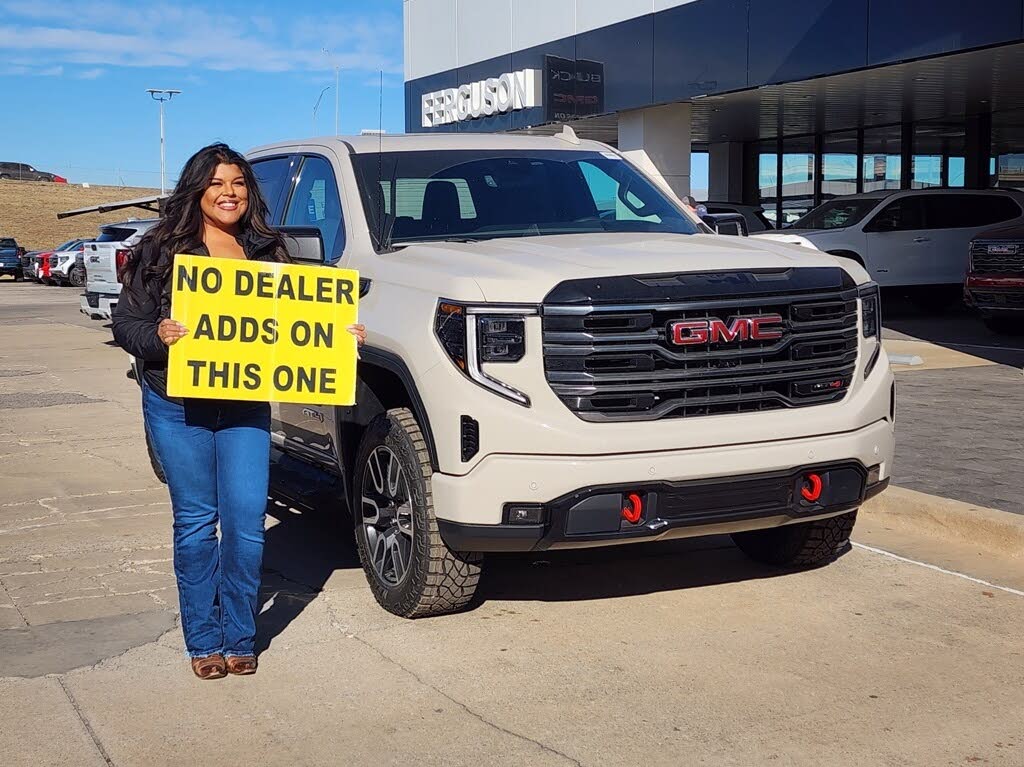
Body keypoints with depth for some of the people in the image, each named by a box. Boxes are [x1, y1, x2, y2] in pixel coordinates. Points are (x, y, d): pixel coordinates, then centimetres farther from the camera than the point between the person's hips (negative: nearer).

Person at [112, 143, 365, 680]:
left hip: (246, 407, 2)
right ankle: (203, 640, 18)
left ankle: (239, 637, 14)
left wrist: (343, 335, -3)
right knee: (196, 521, 5)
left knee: (246, 520, -3)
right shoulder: (162, 250, 0)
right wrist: (157, 336, -22)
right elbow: (125, 322, -1)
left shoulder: (266, 252, 9)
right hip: (178, 408, -2)